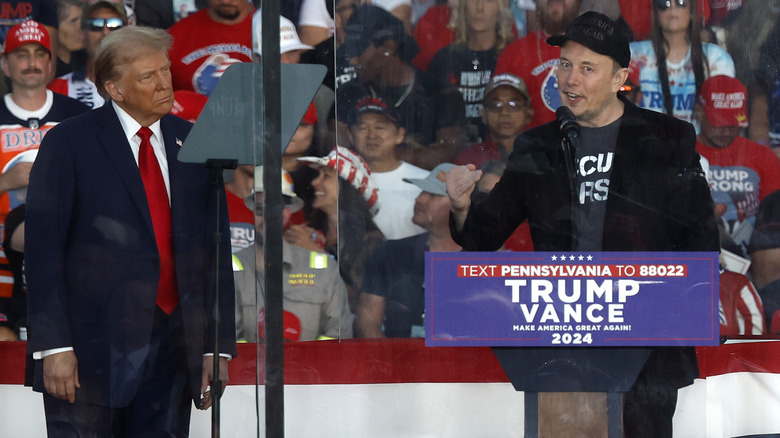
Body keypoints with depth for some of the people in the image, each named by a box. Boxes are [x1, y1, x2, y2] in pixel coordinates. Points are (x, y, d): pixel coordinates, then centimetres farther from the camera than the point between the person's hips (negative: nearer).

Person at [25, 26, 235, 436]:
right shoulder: (68, 143, -2)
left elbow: (216, 250, 12)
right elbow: (42, 249, -6)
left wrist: (218, 346, 6)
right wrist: (54, 347, -14)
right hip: (92, 349, -4)